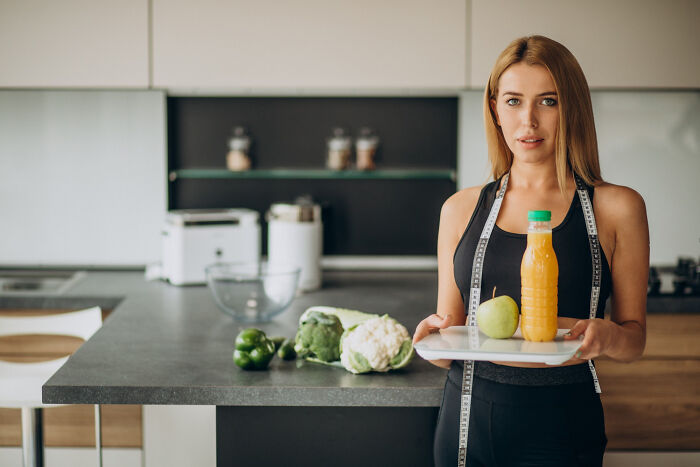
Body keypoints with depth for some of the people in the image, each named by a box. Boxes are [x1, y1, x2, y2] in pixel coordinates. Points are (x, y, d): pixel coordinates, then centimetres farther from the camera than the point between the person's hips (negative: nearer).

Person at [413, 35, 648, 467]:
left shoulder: (616, 208, -1)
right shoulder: (461, 209, 7)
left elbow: (634, 338, 4)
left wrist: (607, 335, -18)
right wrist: (436, 337, -11)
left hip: (561, 428, -2)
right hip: (467, 418, 3)